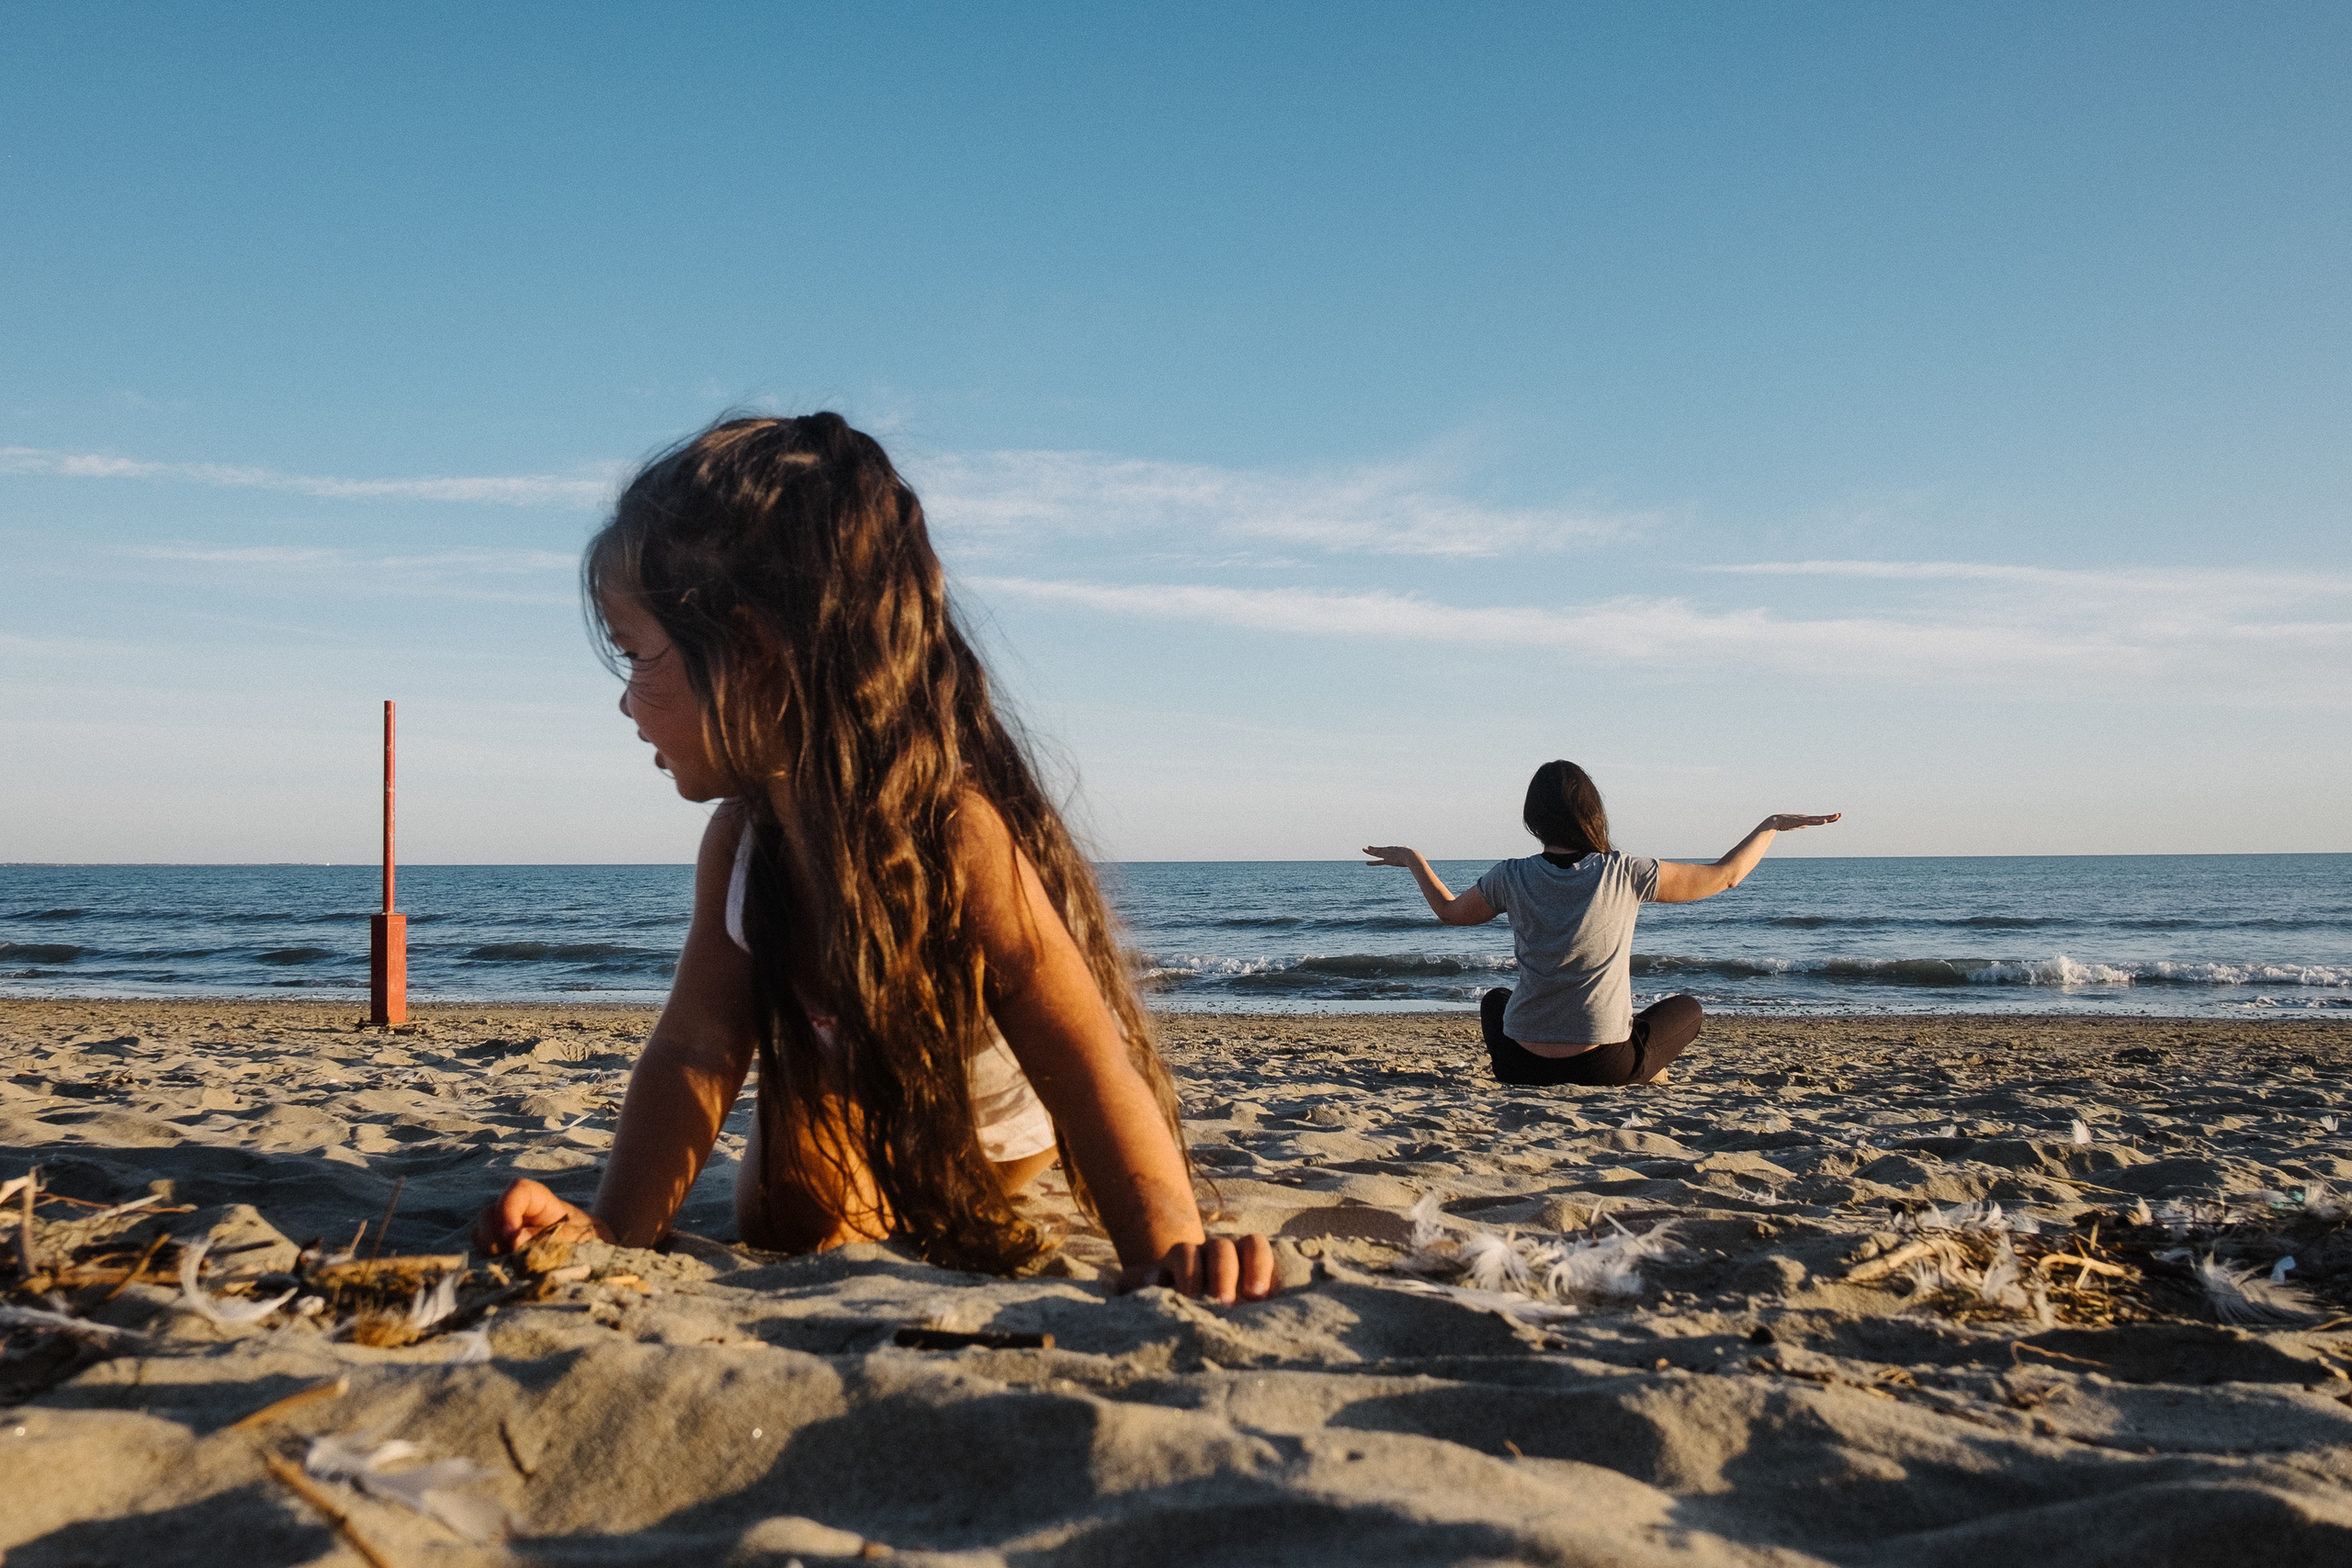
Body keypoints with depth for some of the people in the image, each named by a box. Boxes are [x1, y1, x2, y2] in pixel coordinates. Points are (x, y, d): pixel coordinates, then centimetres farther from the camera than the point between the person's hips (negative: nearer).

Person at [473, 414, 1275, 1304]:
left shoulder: (953, 833, -45)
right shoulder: (742, 836, -24)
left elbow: (1087, 1068, -51)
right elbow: (696, 1049, -22)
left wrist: (1170, 1251, -65)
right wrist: (615, 1227, -38)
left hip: (1003, 1120, -5)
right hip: (860, 1080, 5)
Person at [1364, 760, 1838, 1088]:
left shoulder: (1510, 879, -7)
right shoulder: (1625, 874, -11)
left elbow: (1452, 911, 15)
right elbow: (1725, 876, 1)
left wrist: (1412, 860, 30)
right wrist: (1772, 826, 17)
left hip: (1522, 1065, 1)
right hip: (1605, 1067, 0)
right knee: (1686, 1008, 28)